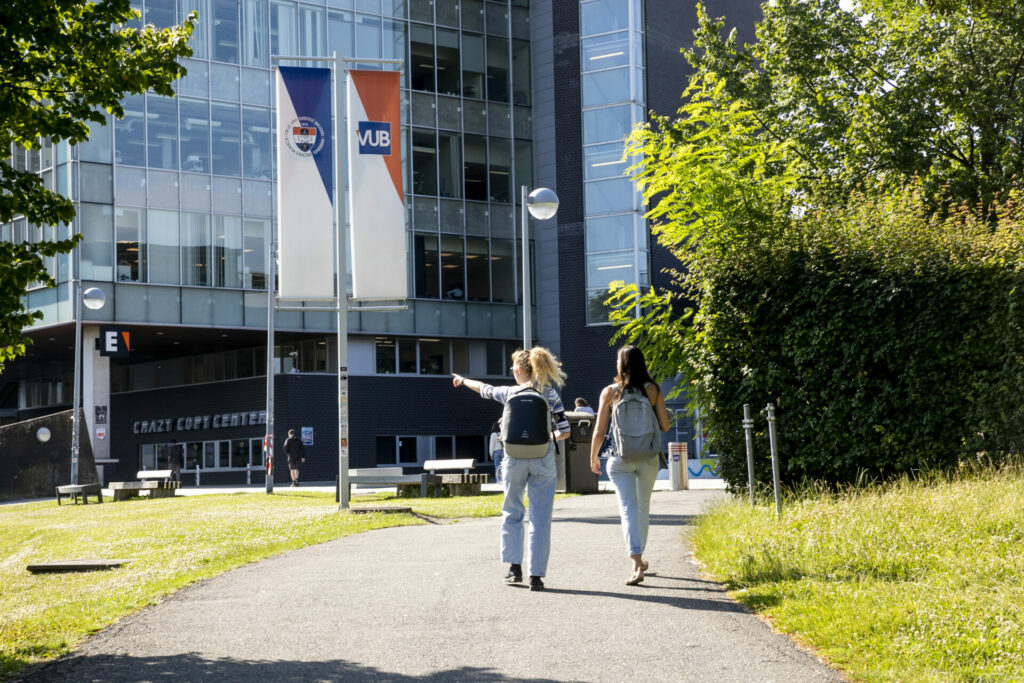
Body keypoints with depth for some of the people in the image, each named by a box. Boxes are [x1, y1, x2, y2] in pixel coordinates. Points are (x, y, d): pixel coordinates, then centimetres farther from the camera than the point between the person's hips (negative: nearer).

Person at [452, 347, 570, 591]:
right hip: (543, 459, 0)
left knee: (512, 512, 18)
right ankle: (536, 575, -1)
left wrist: (462, 380, 38)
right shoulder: (550, 393, 0)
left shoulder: (510, 393, 0)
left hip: (514, 459, 0)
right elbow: (564, 432, -3)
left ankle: (514, 567, 14)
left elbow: (483, 389, 19)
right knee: (540, 518, 1)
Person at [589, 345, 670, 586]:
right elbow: (665, 426, 0)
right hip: (648, 457, 2)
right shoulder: (653, 390, -2)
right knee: (643, 507, 19)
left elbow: (599, 432, -3)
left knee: (628, 509, -3)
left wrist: (593, 458, 11)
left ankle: (637, 564, -18)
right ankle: (639, 558, 31)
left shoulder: (610, 392, -4)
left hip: (620, 458, -2)